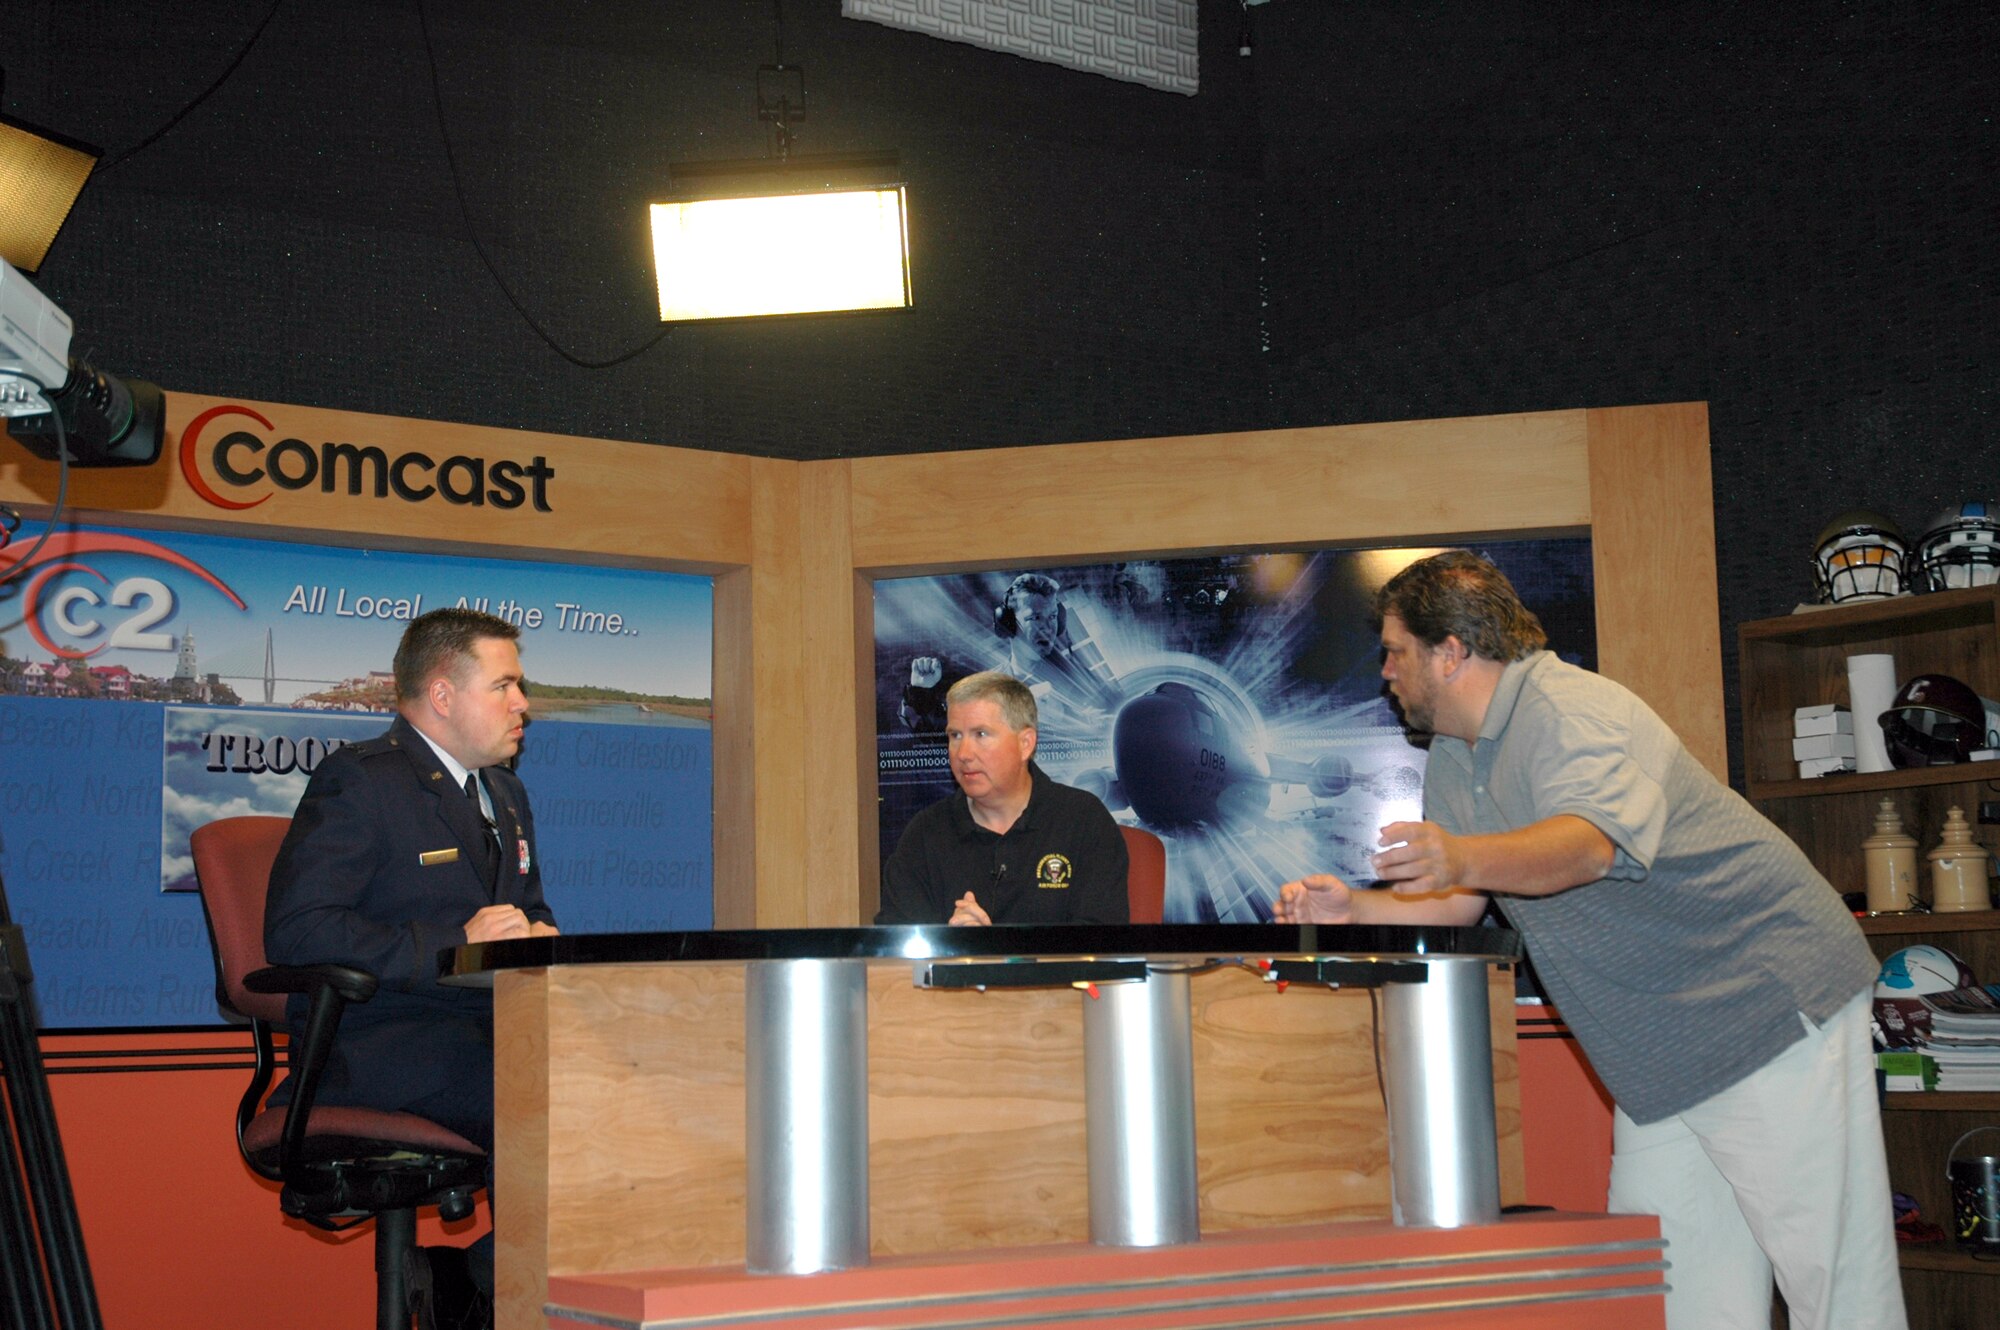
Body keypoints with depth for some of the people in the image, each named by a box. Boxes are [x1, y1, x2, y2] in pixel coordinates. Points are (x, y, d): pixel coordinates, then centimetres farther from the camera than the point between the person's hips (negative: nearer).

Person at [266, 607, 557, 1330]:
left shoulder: (505, 794, 22)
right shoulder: (357, 780, -5)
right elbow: (295, 932, -15)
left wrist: (540, 937, 4)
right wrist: (452, 946, -20)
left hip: (486, 1022, 8)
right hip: (373, 1037, -8)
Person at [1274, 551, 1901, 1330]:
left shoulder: (1570, 710, -18)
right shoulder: (1453, 758, 12)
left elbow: (1592, 842, -37)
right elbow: (1457, 906, 12)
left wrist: (1465, 857, -54)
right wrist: (1353, 910, -4)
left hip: (1767, 1007, -9)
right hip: (1661, 1052, 9)